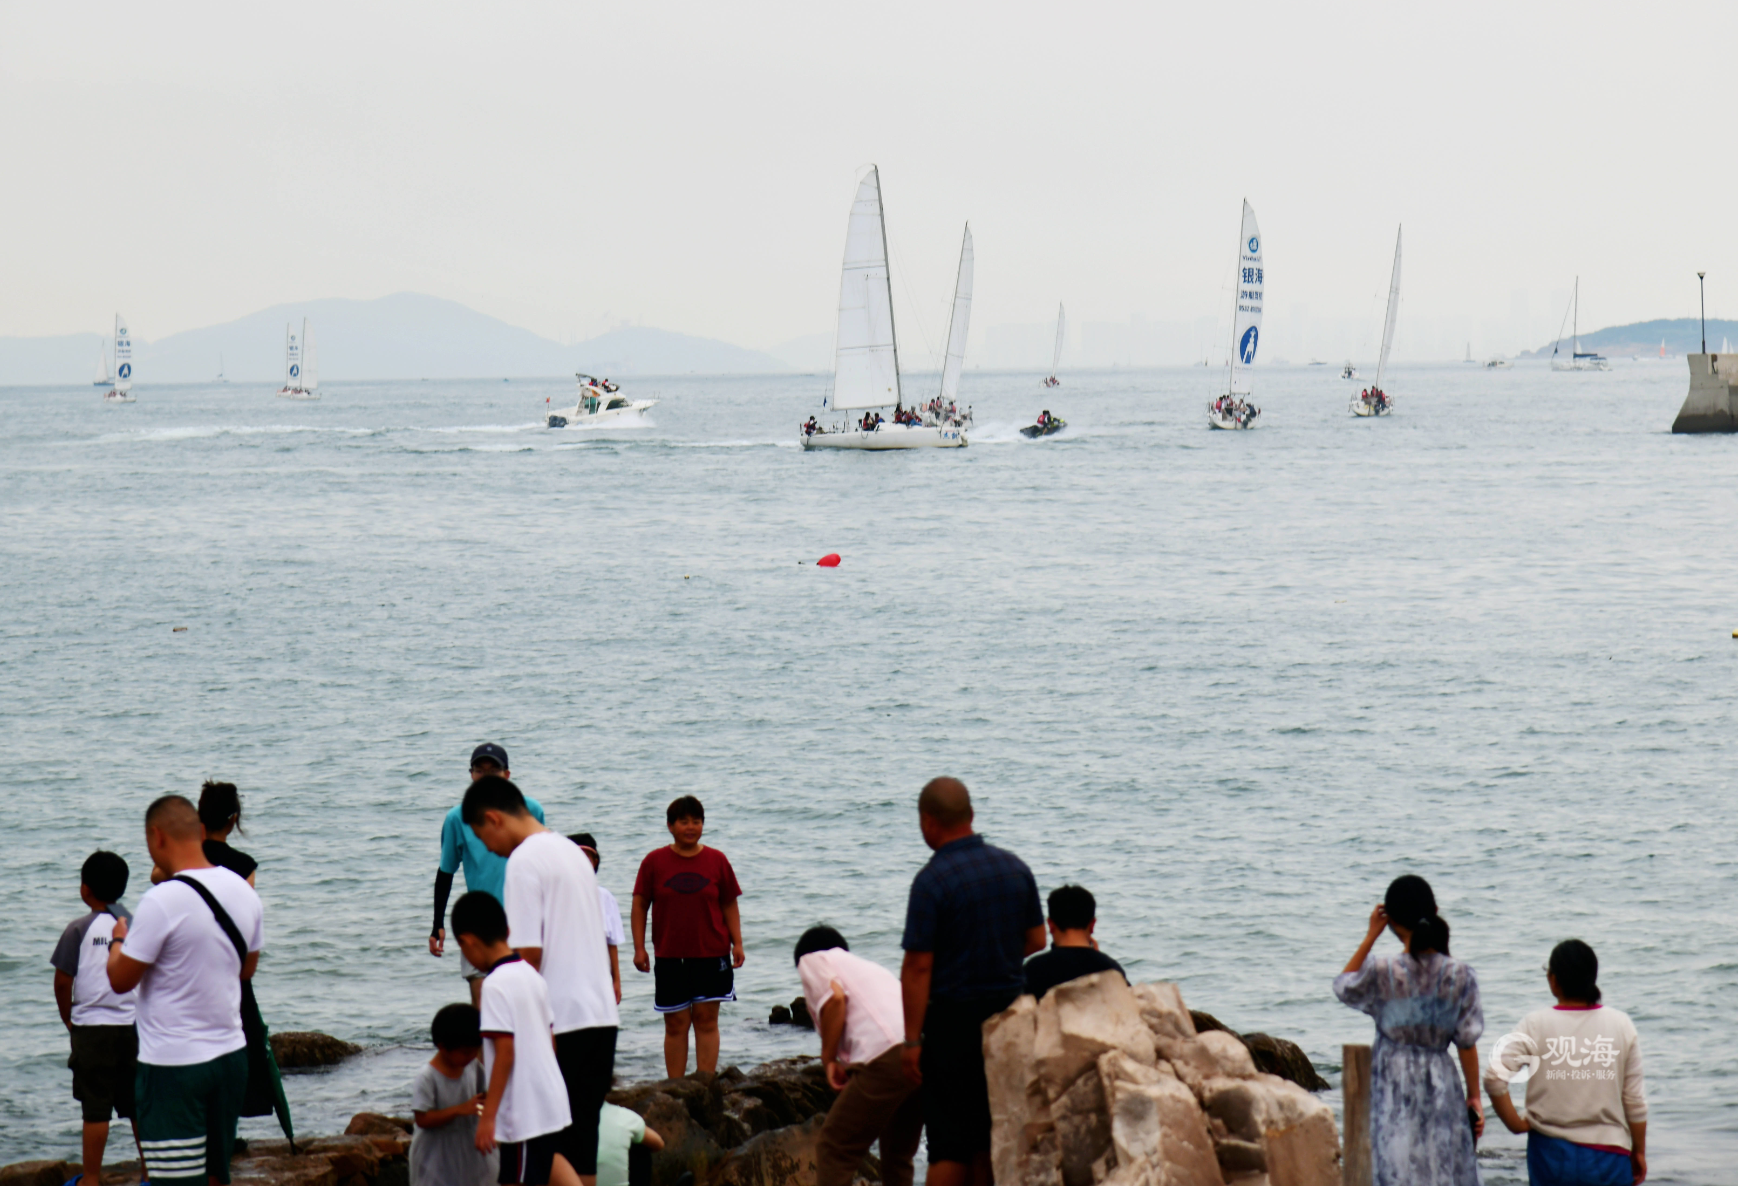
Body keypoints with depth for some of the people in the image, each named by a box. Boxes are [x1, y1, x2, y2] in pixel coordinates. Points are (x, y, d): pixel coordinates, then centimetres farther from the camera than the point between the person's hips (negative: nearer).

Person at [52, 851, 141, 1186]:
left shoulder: (80, 929, -8)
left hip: (93, 1027, -3)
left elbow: (62, 982, -7)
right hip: (135, 1027, 3)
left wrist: (68, 1020, 8)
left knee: (96, 1109, 2)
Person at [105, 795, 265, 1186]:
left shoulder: (161, 902, -19)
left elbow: (121, 980, -12)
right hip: (231, 1053, 7)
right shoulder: (244, 893, 4)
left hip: (173, 1065, -7)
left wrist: (118, 939, 7)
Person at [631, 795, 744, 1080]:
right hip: (670, 957, 0)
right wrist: (639, 948, -3)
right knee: (676, 1024, 2)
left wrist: (737, 943, 1)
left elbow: (729, 905, 8)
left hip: (711, 954, 0)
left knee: (706, 1021, 0)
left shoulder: (717, 860, 4)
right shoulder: (655, 861, 1)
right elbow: (639, 905, 3)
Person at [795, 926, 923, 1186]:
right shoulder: (872, 968, 38)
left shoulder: (812, 960, 17)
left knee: (835, 1148, 0)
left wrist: (829, 1059, 4)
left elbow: (835, 997, -3)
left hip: (887, 1056, -7)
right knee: (898, 1154, 21)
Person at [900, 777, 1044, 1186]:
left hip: (955, 1018, -6)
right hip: (1010, 1014, 6)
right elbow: (1036, 940, 11)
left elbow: (918, 966, -17)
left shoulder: (932, 880, -16)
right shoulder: (1015, 867, 3)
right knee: (993, 1134, 14)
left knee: (949, 1142, -2)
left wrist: (912, 1040, -13)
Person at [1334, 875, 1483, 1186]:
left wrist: (1371, 935, 8)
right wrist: (1474, 1096, 8)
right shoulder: (1460, 975, -5)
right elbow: (1467, 1042, -1)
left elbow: (1343, 986, 10)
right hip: (1441, 1086, 2)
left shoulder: (1382, 973, -12)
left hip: (1395, 1087, -2)